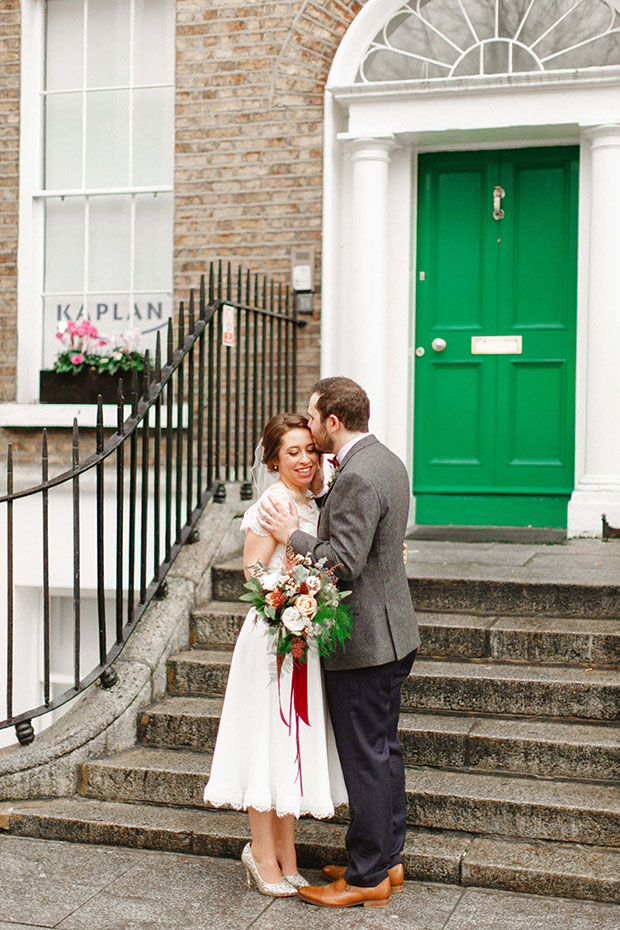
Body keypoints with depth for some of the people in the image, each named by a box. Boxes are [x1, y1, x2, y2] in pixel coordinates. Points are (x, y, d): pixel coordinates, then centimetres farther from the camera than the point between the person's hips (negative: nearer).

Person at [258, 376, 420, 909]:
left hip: (363, 642, -10)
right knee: (384, 749, 18)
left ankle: (368, 877, 11)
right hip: (391, 632, 10)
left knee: (366, 759, 0)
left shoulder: (357, 477, -22)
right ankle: (388, 859, 29)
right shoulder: (387, 462, 10)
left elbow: (343, 563, -25)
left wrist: (293, 534, -13)